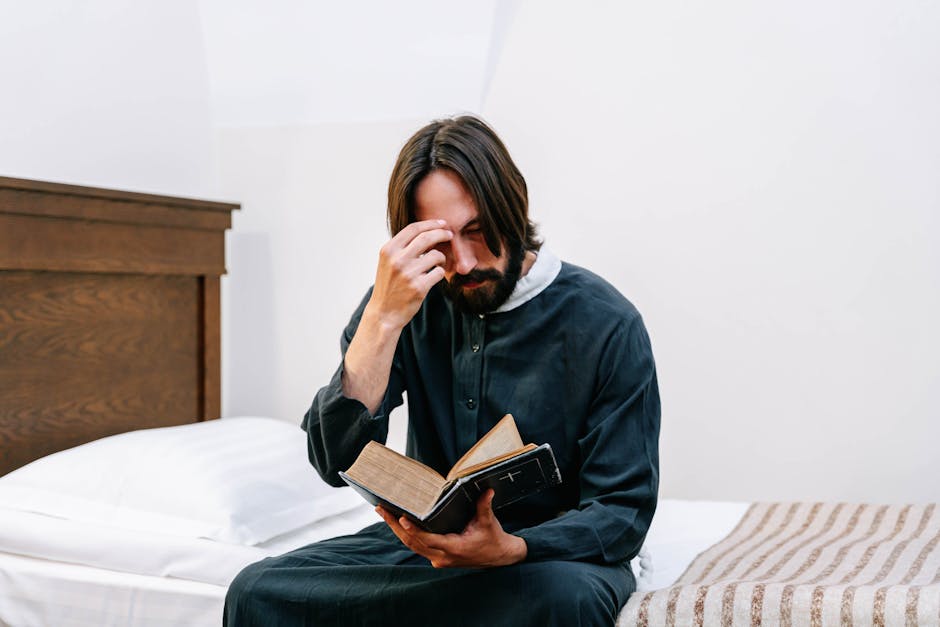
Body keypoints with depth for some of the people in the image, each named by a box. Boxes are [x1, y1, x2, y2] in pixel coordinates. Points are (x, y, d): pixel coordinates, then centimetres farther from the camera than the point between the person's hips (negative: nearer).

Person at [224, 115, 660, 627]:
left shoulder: (606, 326, -11)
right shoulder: (412, 301, -2)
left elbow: (623, 512, -10)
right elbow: (336, 461, -11)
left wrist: (511, 550, -29)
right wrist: (383, 317, -23)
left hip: (549, 549, -2)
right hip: (420, 541, 3)